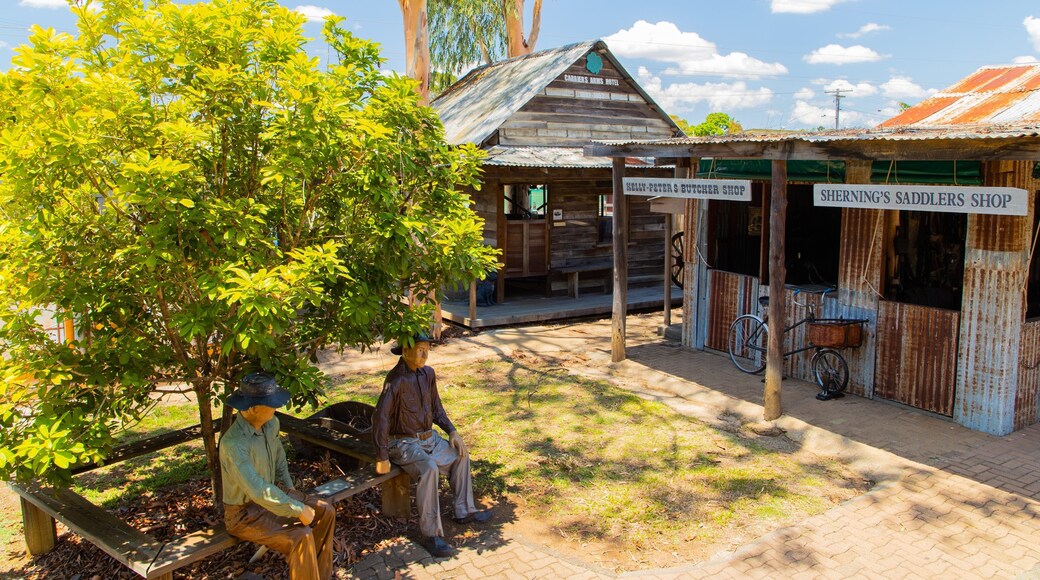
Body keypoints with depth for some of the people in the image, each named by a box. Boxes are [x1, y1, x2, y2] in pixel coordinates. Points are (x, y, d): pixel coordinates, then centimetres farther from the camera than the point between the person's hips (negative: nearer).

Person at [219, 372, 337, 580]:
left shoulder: (270, 424, -6)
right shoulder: (233, 443, -33)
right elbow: (258, 491, -36)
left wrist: (290, 491, 9)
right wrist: (299, 510, -28)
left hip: (272, 494, 8)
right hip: (245, 513, -8)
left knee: (325, 511, 1)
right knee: (300, 536, -25)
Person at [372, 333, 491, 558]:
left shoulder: (428, 373, 1)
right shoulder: (396, 379, -24)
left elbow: (436, 407, 14)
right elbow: (380, 418, -27)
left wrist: (452, 431, 2)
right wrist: (382, 458, -27)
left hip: (429, 438, 9)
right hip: (404, 443, -9)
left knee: (460, 454, 12)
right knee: (429, 468, -32)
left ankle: (464, 511, 24)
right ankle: (431, 535, -23)